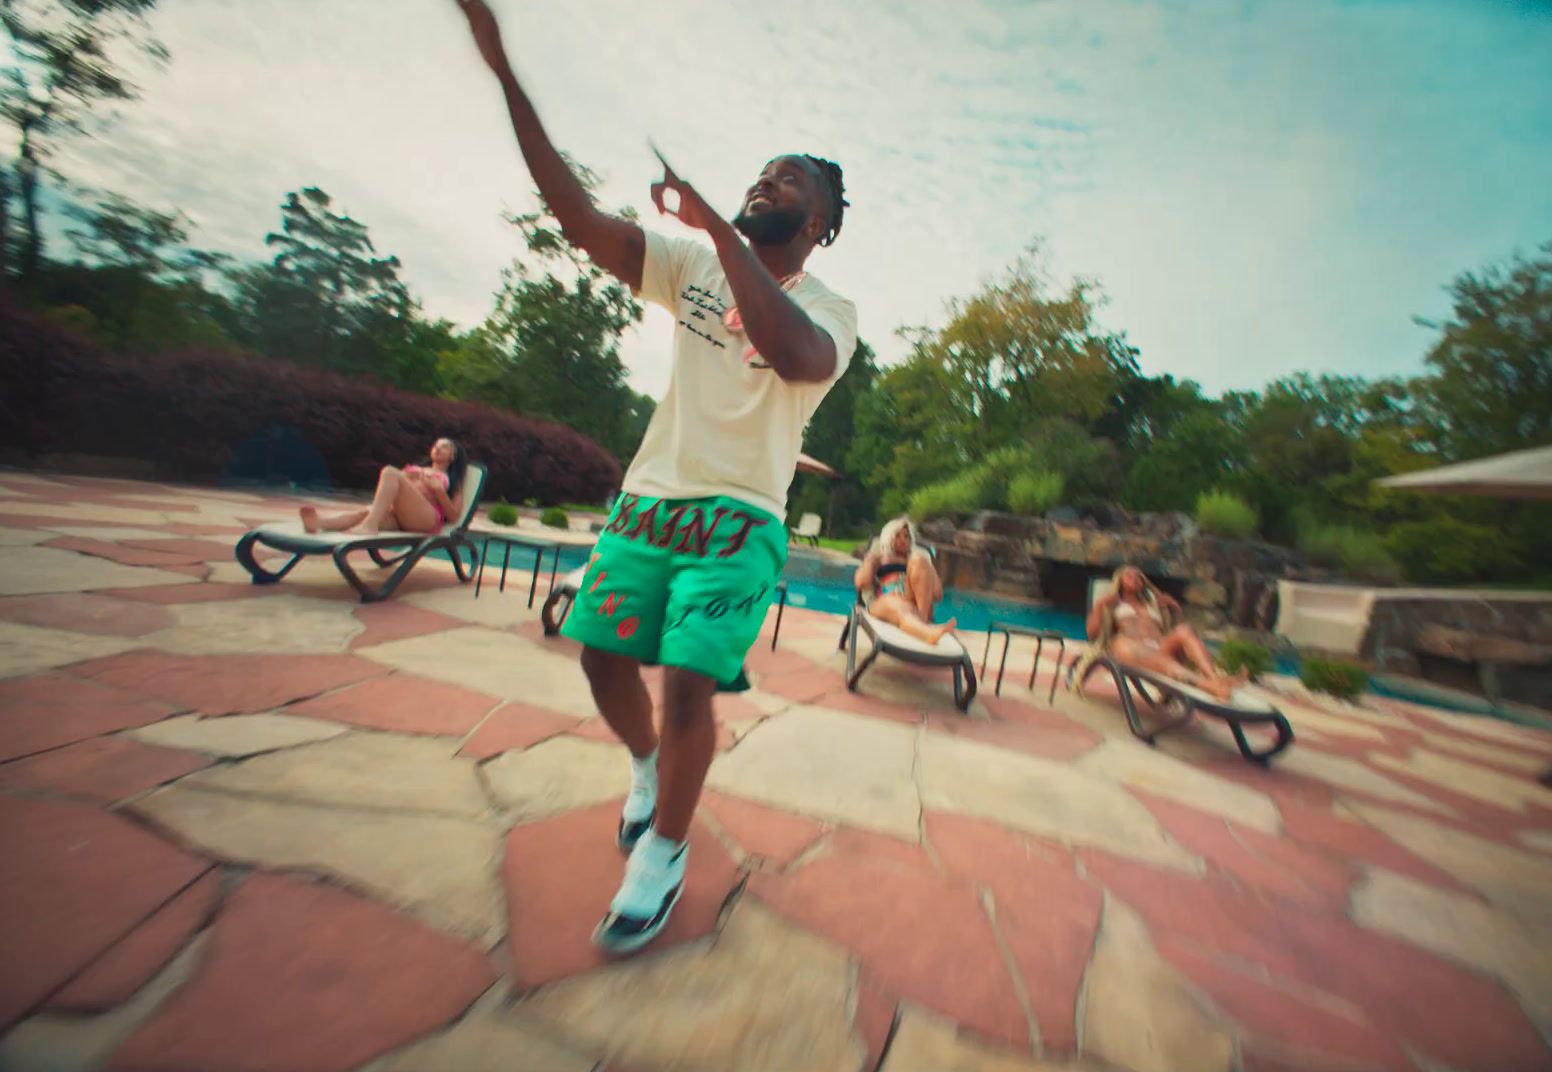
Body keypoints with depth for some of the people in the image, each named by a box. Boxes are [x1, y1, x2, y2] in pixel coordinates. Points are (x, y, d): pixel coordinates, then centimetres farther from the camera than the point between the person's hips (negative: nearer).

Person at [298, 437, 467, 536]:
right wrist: (404, 478, 8)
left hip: (428, 519, -4)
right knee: (367, 511, -30)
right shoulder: (414, 468, 36)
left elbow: (454, 514, 10)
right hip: (398, 517, 4)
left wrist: (438, 489, -3)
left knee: (390, 472, -24)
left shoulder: (452, 480, 25)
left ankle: (369, 525, -41)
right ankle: (319, 523, -57)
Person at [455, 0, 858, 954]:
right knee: (605, 655, 4)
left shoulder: (831, 309, 1)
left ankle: (665, 854, 14)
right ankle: (648, 767, 36)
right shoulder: (694, 266, 12)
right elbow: (581, 217, 3)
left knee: (688, 681, -13)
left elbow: (796, 358, -24)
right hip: (648, 498, 5)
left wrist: (720, 228, -20)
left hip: (739, 518, -4)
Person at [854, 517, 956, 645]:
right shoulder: (877, 558, 27)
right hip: (884, 605, -2)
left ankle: (923, 619, -36)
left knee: (919, 560, -20)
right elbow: (861, 583, 6)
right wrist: (871, 559, 13)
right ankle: (929, 633, -71)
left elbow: (938, 594, 17)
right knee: (898, 608, -38)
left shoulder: (916, 558, 30)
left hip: (915, 604, 2)